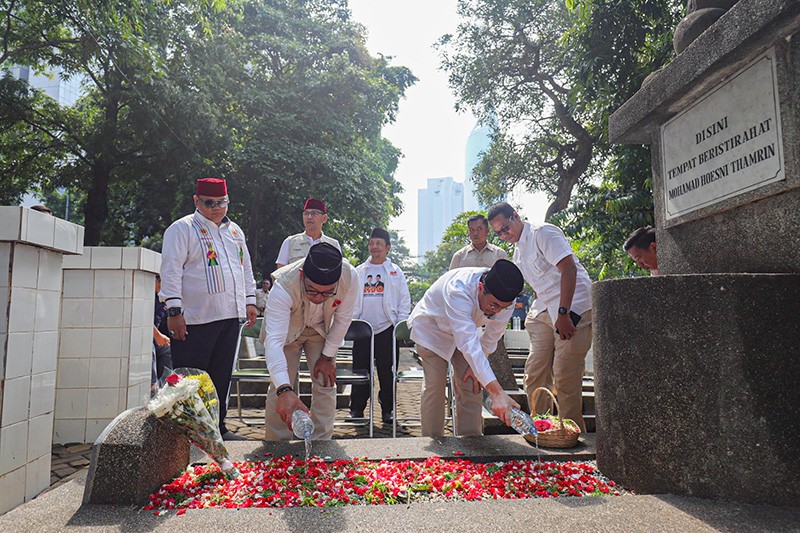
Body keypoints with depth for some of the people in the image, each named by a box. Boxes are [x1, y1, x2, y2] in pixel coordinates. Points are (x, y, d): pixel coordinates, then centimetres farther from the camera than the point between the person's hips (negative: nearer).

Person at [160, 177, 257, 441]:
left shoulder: (235, 231, 18)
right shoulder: (182, 229, -2)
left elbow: (246, 268, 23)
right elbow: (171, 271, -9)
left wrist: (250, 300, 14)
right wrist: (174, 310, -16)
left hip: (230, 317, 6)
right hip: (195, 319, -6)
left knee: (221, 377, 13)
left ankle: (217, 427, 24)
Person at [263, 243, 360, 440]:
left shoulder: (350, 278, -36)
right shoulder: (284, 285, -43)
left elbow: (342, 320, -18)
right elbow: (274, 340, -50)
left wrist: (328, 356, -11)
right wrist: (284, 390, -60)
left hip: (322, 331, 2)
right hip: (287, 330, -2)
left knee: (326, 385, -1)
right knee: (279, 387, -6)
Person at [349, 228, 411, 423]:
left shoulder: (395, 272, 6)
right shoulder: (358, 272, 13)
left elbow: (405, 301, 5)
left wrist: (400, 326, -3)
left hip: (387, 329, -2)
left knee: (387, 372, 2)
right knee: (360, 370, 4)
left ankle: (387, 410, 13)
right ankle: (356, 409, 14)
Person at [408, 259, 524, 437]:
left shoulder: (505, 297, -26)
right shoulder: (458, 290, -45)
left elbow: (492, 335, -8)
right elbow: (469, 344, -52)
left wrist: (476, 365, -8)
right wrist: (497, 392, -56)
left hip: (465, 328, 5)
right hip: (431, 327, -5)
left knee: (471, 386, -2)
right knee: (435, 386, -11)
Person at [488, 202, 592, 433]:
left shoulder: (543, 233, -9)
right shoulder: (518, 251, 17)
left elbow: (569, 268, -20)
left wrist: (563, 313, -25)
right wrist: (535, 314, 17)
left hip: (572, 308, -8)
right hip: (545, 310, 9)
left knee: (565, 378, -9)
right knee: (535, 373, 5)